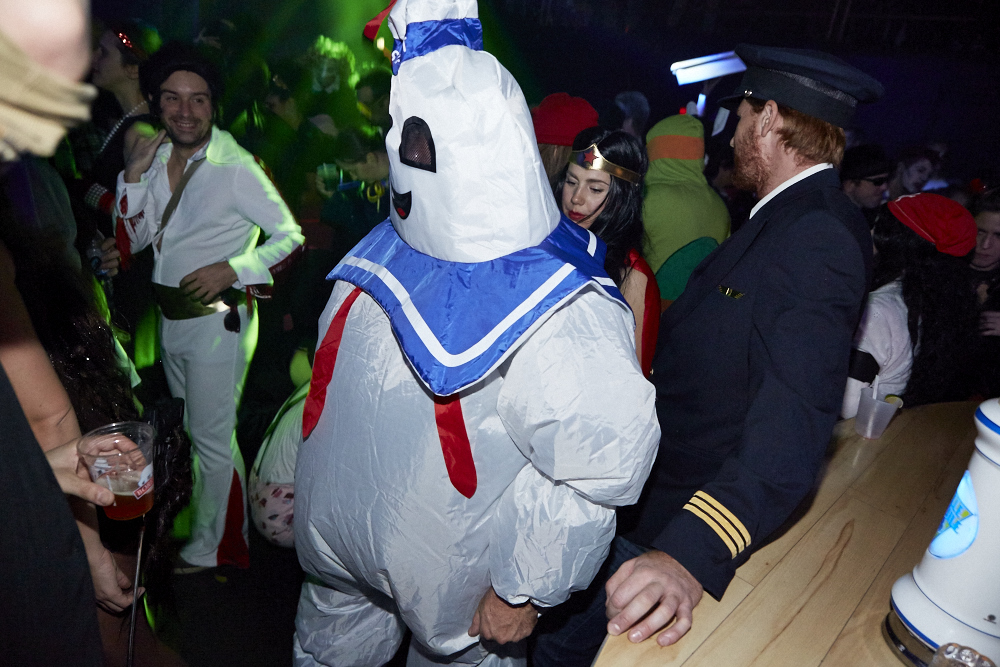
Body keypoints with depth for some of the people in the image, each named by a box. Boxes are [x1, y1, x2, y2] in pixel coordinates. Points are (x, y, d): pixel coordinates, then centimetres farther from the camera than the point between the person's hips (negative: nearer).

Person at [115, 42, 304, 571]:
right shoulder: (156, 158, 4)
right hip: (169, 318, 8)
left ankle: (207, 550, 23)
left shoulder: (235, 167, -17)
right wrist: (134, 173, -8)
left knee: (211, 439, 3)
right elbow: (132, 240, 4)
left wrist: (232, 270, -24)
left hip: (215, 318, -8)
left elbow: (291, 236, -16)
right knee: (193, 433, 22)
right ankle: (228, 531, 43)